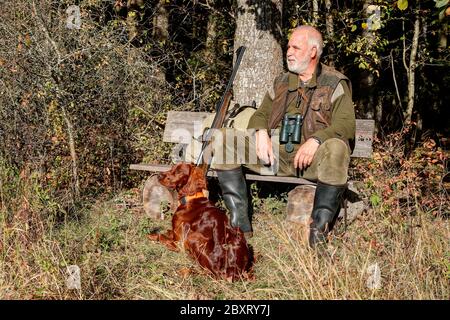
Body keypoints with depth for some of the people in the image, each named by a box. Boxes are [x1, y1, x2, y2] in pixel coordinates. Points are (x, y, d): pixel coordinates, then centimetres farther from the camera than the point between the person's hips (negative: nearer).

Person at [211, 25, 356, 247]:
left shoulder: (335, 84, 6)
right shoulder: (281, 83, 22)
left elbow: (346, 125, -7)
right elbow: (260, 115, 19)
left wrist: (316, 140, -25)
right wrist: (261, 133, -7)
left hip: (312, 158, -4)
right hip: (275, 154, 4)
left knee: (336, 148, -39)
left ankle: (320, 229, -28)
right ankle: (240, 222, -17)